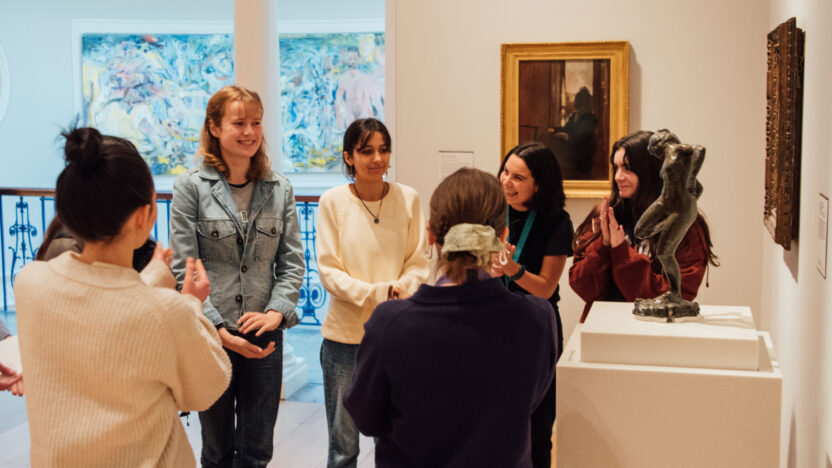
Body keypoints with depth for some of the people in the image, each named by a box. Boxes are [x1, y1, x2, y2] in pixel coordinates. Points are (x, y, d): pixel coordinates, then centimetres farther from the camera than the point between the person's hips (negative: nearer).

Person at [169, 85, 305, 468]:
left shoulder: (280, 189, 4)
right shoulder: (191, 186, -5)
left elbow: (292, 261, 4)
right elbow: (183, 270, -8)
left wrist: (276, 313, -12)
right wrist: (220, 331, -15)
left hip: (265, 335, 2)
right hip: (210, 334, -2)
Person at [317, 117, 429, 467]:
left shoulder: (408, 199, 0)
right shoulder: (332, 201, -5)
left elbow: (419, 263, 4)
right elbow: (328, 269, -5)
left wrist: (400, 289, -17)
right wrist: (373, 293, -20)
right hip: (345, 333, -1)